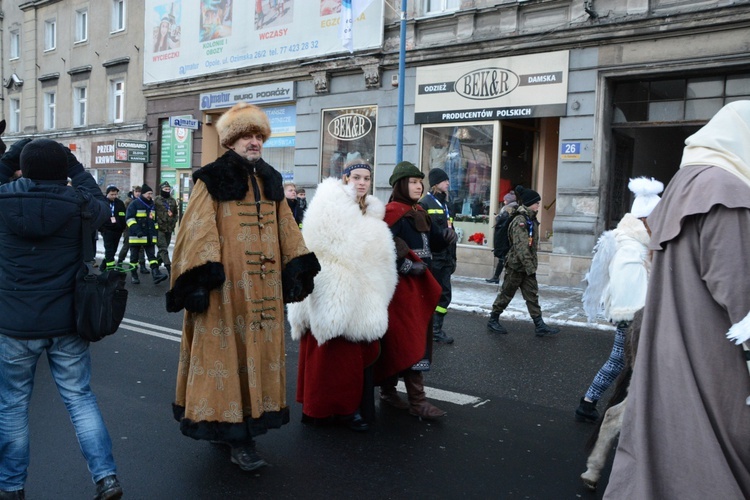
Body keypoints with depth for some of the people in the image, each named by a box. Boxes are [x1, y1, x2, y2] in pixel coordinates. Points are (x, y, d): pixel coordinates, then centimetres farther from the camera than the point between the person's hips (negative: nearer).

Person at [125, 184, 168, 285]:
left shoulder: (152, 204, 15)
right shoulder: (134, 204, -5)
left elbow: (155, 220, 24)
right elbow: (129, 218, -13)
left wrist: (156, 231, 18)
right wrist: (136, 230, -24)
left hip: (149, 236, 5)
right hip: (136, 236, -5)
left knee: (152, 255, -3)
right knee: (134, 256, 6)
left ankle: (156, 274, -11)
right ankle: (133, 276, 15)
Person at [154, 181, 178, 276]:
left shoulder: (173, 201, 13)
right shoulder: (156, 200, -3)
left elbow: (175, 213, 22)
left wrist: (173, 223, 10)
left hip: (169, 229, 6)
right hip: (159, 228, -6)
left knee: (163, 248, 15)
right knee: (163, 249, -12)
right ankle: (169, 268, -18)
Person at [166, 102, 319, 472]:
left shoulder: (270, 182, 16)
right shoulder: (213, 181, -2)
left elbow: (285, 230, 17)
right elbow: (198, 233, -10)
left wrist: (297, 271, 11)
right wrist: (201, 279, -18)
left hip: (264, 288, 6)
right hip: (226, 287, -6)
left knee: (260, 351, 9)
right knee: (227, 354, -1)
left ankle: (237, 429, 22)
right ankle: (237, 439, 8)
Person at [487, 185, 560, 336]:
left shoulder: (532, 219, 10)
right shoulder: (520, 221, -18)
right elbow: (521, 247, -24)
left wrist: (532, 265, 14)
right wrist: (530, 267, -25)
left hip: (528, 266, 8)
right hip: (517, 265, -8)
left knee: (532, 295, 6)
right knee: (506, 294, 4)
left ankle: (539, 325, 7)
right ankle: (493, 320, 18)